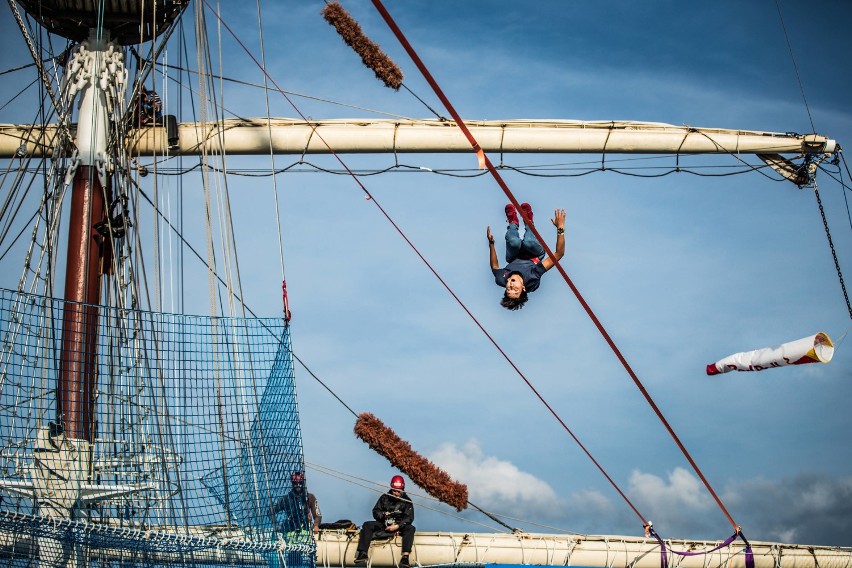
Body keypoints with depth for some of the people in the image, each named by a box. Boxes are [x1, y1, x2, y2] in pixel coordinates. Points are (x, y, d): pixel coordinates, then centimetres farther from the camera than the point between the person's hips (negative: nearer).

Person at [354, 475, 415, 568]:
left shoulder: (407, 501, -2)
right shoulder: (384, 498, 5)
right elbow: (375, 512, 4)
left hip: (399, 526, -2)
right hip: (383, 524, 2)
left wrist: (397, 526, -25)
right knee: (367, 525, -21)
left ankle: (405, 558, -42)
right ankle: (362, 554, -31)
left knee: (410, 528, -32)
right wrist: (383, 514, -19)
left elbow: (409, 518, -11)